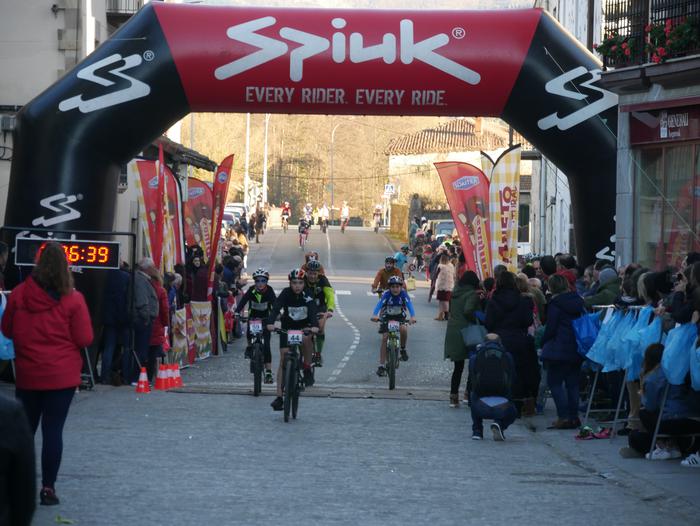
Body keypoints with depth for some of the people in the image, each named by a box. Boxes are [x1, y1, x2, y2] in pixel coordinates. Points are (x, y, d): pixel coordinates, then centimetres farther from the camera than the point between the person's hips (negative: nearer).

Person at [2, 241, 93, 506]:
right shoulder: (73, 299, -11)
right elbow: (84, 339, -7)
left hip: (27, 375, 2)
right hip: (62, 375, -2)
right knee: (53, 430, 2)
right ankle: (48, 487, 2)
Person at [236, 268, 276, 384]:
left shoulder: (269, 291, -20)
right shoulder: (251, 290, -18)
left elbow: (274, 303, -31)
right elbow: (243, 301, -29)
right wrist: (237, 312, -46)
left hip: (265, 318, -2)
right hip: (253, 316, 2)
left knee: (266, 345, -11)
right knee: (250, 332, -24)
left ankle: (268, 372, -10)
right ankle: (249, 347, 14)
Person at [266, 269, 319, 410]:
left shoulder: (307, 295, -19)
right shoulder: (286, 293, -19)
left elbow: (313, 311, -34)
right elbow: (276, 308, -33)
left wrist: (315, 325, -54)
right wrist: (270, 322, -52)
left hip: (304, 325, 0)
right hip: (287, 327, 0)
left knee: (306, 338, -36)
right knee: (283, 360, -7)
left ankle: (307, 369, -14)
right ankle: (279, 397, -6)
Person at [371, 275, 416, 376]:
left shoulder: (403, 294, -20)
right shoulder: (386, 294, -23)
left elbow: (409, 305, -32)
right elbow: (379, 304, -36)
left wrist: (413, 317, -51)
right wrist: (374, 315, -55)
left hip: (400, 317, 0)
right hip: (387, 317, 0)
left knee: (403, 329, -30)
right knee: (384, 338, -12)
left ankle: (403, 350, -2)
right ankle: (381, 366, -9)